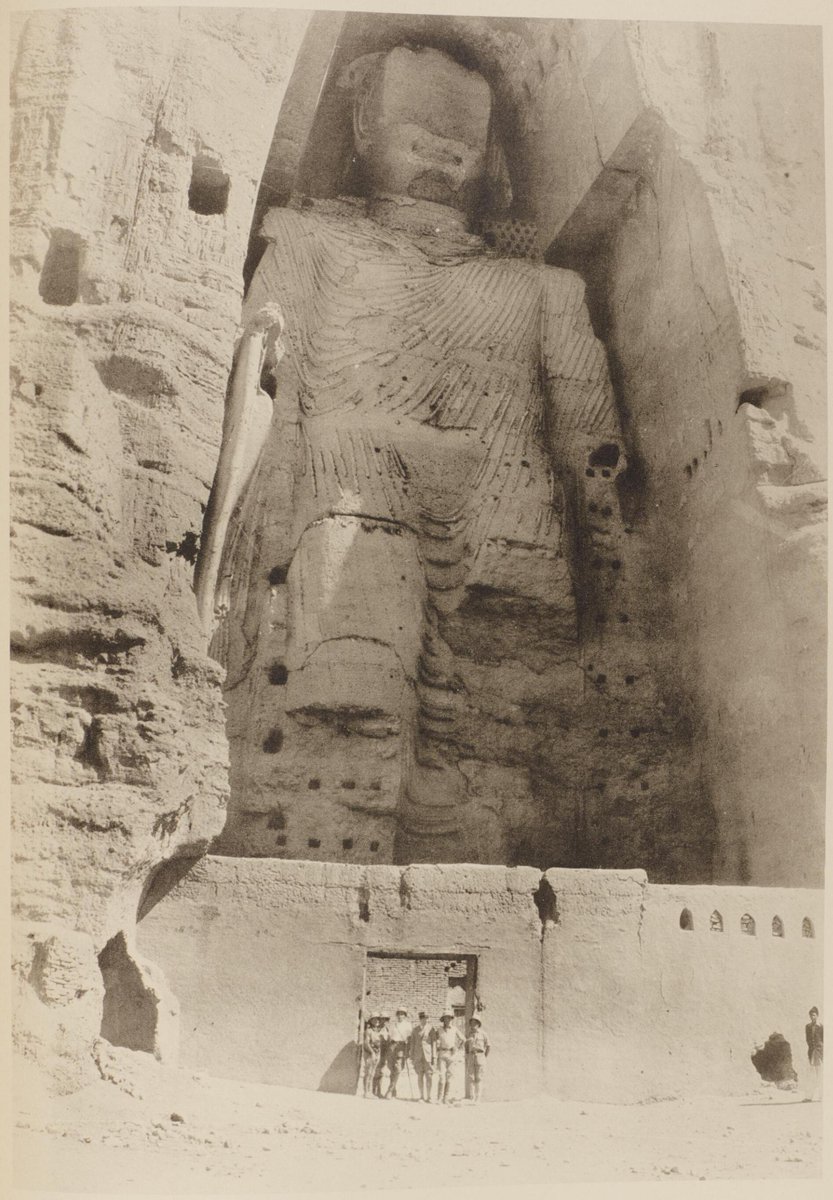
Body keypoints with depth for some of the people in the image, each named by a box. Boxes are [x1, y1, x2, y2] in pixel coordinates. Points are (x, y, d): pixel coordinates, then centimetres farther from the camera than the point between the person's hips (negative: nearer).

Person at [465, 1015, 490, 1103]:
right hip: (471, 1056, 4)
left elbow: (488, 1046, 1)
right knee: (471, 1078, 0)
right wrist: (466, 1058, 8)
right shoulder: (469, 1034, 10)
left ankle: (478, 1099, -4)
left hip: (480, 1055, -3)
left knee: (479, 1078, -6)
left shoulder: (482, 1033, -1)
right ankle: (473, 1098, 4)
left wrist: (485, 1057, -2)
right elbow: (467, 1046, 15)